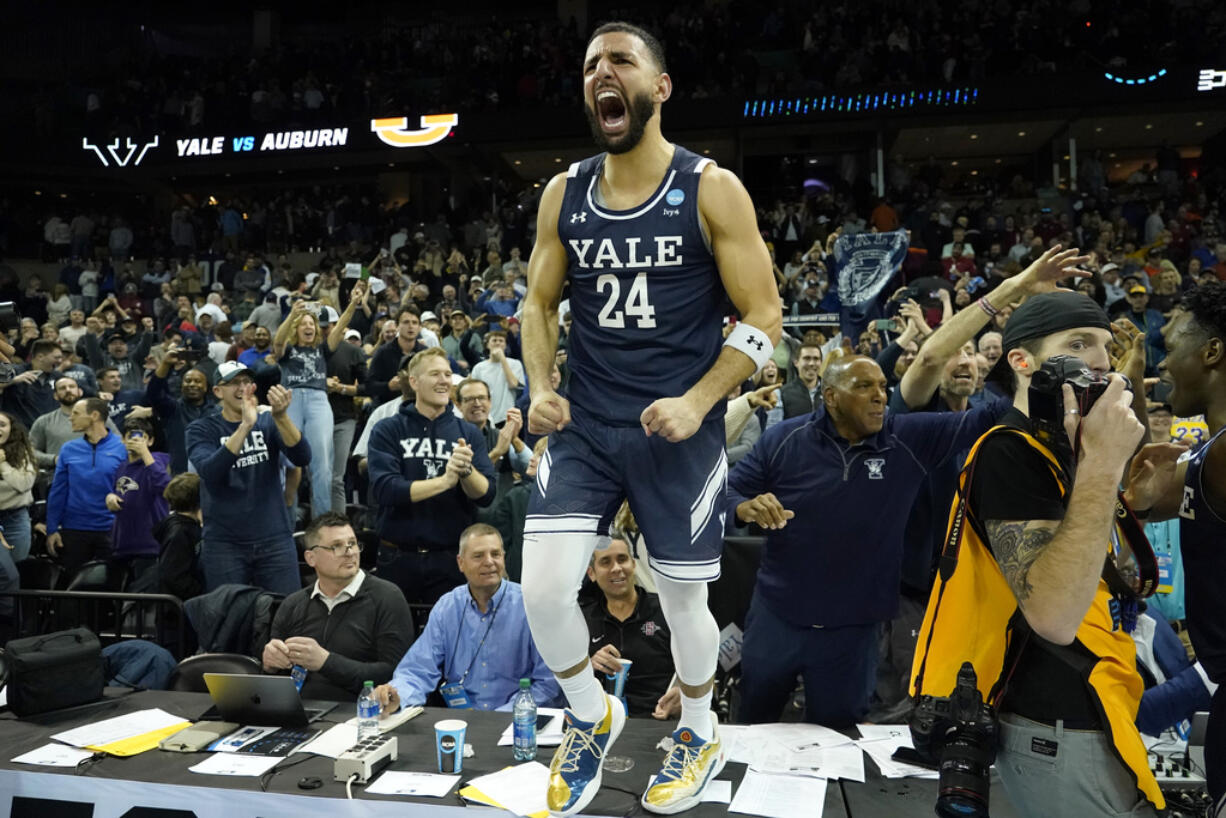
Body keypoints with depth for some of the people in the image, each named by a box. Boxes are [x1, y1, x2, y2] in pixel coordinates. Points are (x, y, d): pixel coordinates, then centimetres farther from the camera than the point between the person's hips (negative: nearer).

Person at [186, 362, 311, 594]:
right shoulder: (202, 428, 0)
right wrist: (245, 426, -29)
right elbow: (209, 472, -20)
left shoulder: (268, 422, 4)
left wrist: (281, 416, -28)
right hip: (224, 542, -1)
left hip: (275, 539, 1)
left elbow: (302, 458, -13)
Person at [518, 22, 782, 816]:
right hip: (585, 425, 3)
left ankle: (701, 733, 40)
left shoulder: (712, 189, -6)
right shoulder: (563, 193, 5)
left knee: (683, 598, 9)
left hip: (678, 430, -3)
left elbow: (764, 316, -6)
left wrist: (696, 403, -18)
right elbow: (539, 304, 13)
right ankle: (594, 717, 24)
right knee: (542, 588, -8)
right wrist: (541, 388, -4)